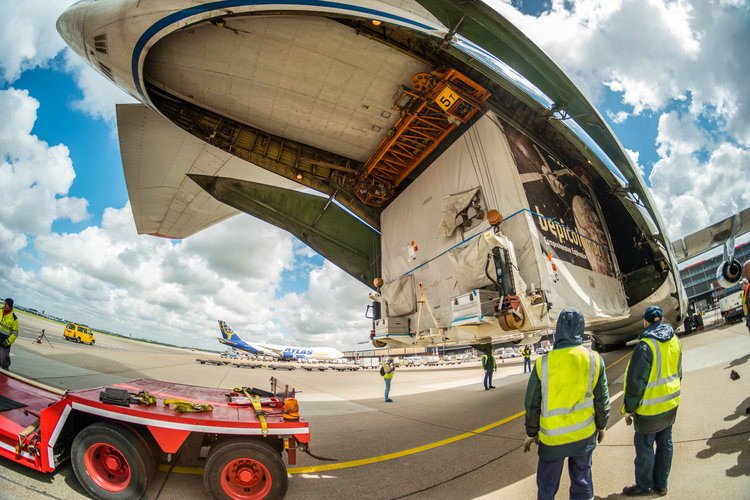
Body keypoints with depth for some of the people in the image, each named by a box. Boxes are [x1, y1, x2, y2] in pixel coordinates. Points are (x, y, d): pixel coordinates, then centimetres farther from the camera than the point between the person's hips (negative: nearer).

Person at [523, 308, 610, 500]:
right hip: (584, 434, 2)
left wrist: (532, 433, 6)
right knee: (582, 479, 21)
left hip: (553, 437, -2)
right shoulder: (594, 360, -13)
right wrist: (601, 425, 16)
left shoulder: (543, 363, -18)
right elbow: (602, 401, -2)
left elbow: (532, 405, -9)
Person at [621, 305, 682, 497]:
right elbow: (678, 373, 13)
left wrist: (629, 409, -10)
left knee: (644, 445, 8)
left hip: (651, 409, -8)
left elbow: (635, 382, -21)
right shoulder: (675, 340, 0)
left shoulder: (645, 345, -24)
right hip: (671, 404, 8)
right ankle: (661, 484, 32)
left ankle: (644, 485, 23)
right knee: (665, 443, 18)